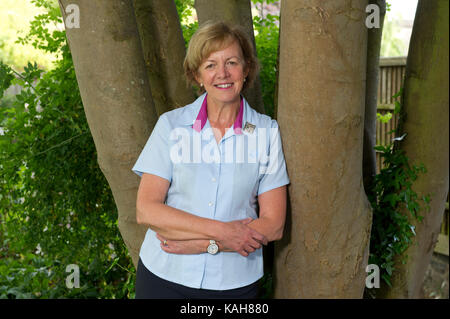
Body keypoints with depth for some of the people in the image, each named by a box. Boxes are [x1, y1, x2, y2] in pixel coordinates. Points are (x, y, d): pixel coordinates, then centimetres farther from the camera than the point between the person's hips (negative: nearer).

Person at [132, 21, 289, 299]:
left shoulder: (267, 131, -4)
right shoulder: (171, 124, -4)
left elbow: (273, 225, -6)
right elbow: (146, 210, -10)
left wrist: (203, 243, -15)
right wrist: (222, 231, -17)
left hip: (234, 283, 0)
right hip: (163, 276, 0)